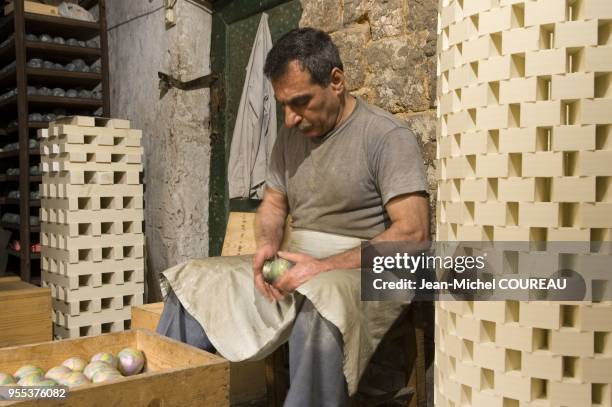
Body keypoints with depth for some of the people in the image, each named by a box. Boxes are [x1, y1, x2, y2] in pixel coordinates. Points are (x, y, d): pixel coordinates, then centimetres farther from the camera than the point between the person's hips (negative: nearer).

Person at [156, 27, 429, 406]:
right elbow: (274, 203, 19)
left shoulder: (387, 135, -11)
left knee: (322, 299, -40)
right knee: (194, 283, -3)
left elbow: (412, 231, -18)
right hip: (298, 267, 7)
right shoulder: (291, 134, 10)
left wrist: (328, 266, -24)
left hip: (363, 272, -6)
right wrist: (267, 244, -5)